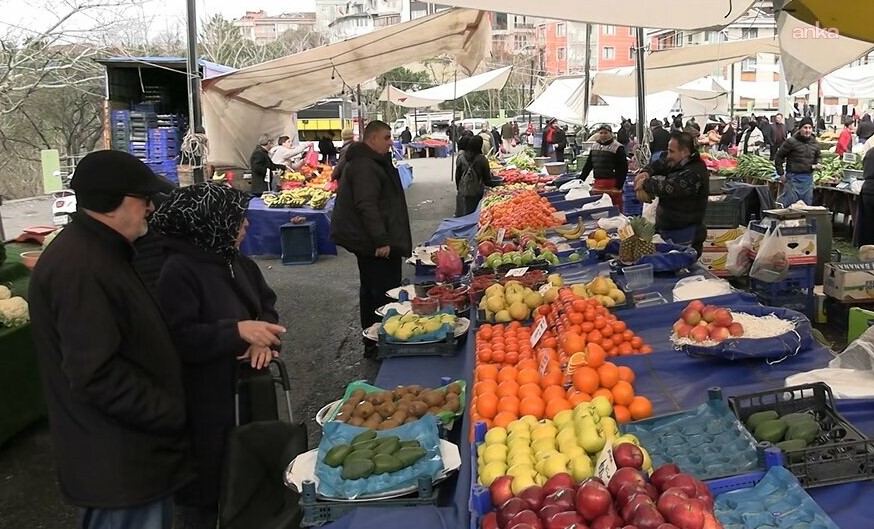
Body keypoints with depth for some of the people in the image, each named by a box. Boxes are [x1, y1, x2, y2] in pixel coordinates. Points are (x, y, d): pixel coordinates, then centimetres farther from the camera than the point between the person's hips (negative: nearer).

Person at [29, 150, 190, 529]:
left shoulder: (100, 251, 10)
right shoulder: (79, 268, -25)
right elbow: (98, 375, -29)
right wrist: (173, 414, -19)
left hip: (133, 446, 10)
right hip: (117, 460, -10)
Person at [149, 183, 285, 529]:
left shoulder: (237, 262, 7)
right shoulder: (179, 271, -18)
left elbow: (267, 304, 10)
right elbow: (180, 338, -24)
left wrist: (263, 338, -11)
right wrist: (239, 330, -32)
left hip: (246, 390, 8)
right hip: (205, 402, -8)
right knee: (206, 486, 8)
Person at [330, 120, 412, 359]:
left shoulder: (372, 162, 18)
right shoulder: (364, 166, -18)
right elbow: (366, 205, -27)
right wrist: (381, 240, -29)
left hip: (369, 241, 12)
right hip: (373, 242, -12)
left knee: (371, 290, 17)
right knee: (384, 294, -8)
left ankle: (372, 343, 28)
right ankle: (378, 344, -2)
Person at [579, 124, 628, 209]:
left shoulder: (618, 148, -4)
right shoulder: (594, 147, 14)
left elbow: (623, 169, -6)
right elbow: (588, 166, 20)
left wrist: (618, 186, -10)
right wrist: (580, 180, 14)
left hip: (612, 184, -6)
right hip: (597, 183, 6)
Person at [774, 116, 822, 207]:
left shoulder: (815, 143, 9)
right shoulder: (791, 142, -10)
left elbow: (817, 157, 26)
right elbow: (778, 157, -5)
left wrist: (816, 165, 3)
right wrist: (781, 174, -5)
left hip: (808, 178, 6)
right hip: (794, 178, -6)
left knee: (808, 205, 10)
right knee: (788, 205, -4)